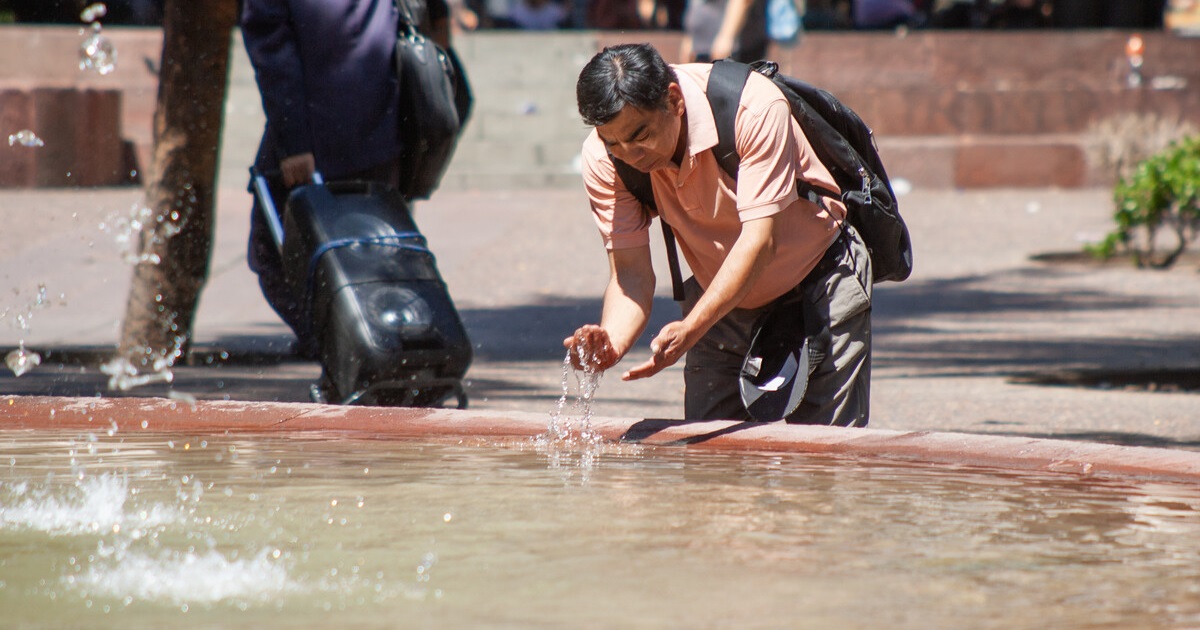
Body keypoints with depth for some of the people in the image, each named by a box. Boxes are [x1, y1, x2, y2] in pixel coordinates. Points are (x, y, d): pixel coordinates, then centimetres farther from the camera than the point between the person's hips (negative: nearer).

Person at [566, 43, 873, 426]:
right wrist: (611, 344, -39)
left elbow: (759, 241, -35)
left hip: (819, 283, -4)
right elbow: (631, 271, -17)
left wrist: (689, 330, -47)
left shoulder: (753, 108, -32)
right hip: (723, 299, 4)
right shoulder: (604, 157, -19)